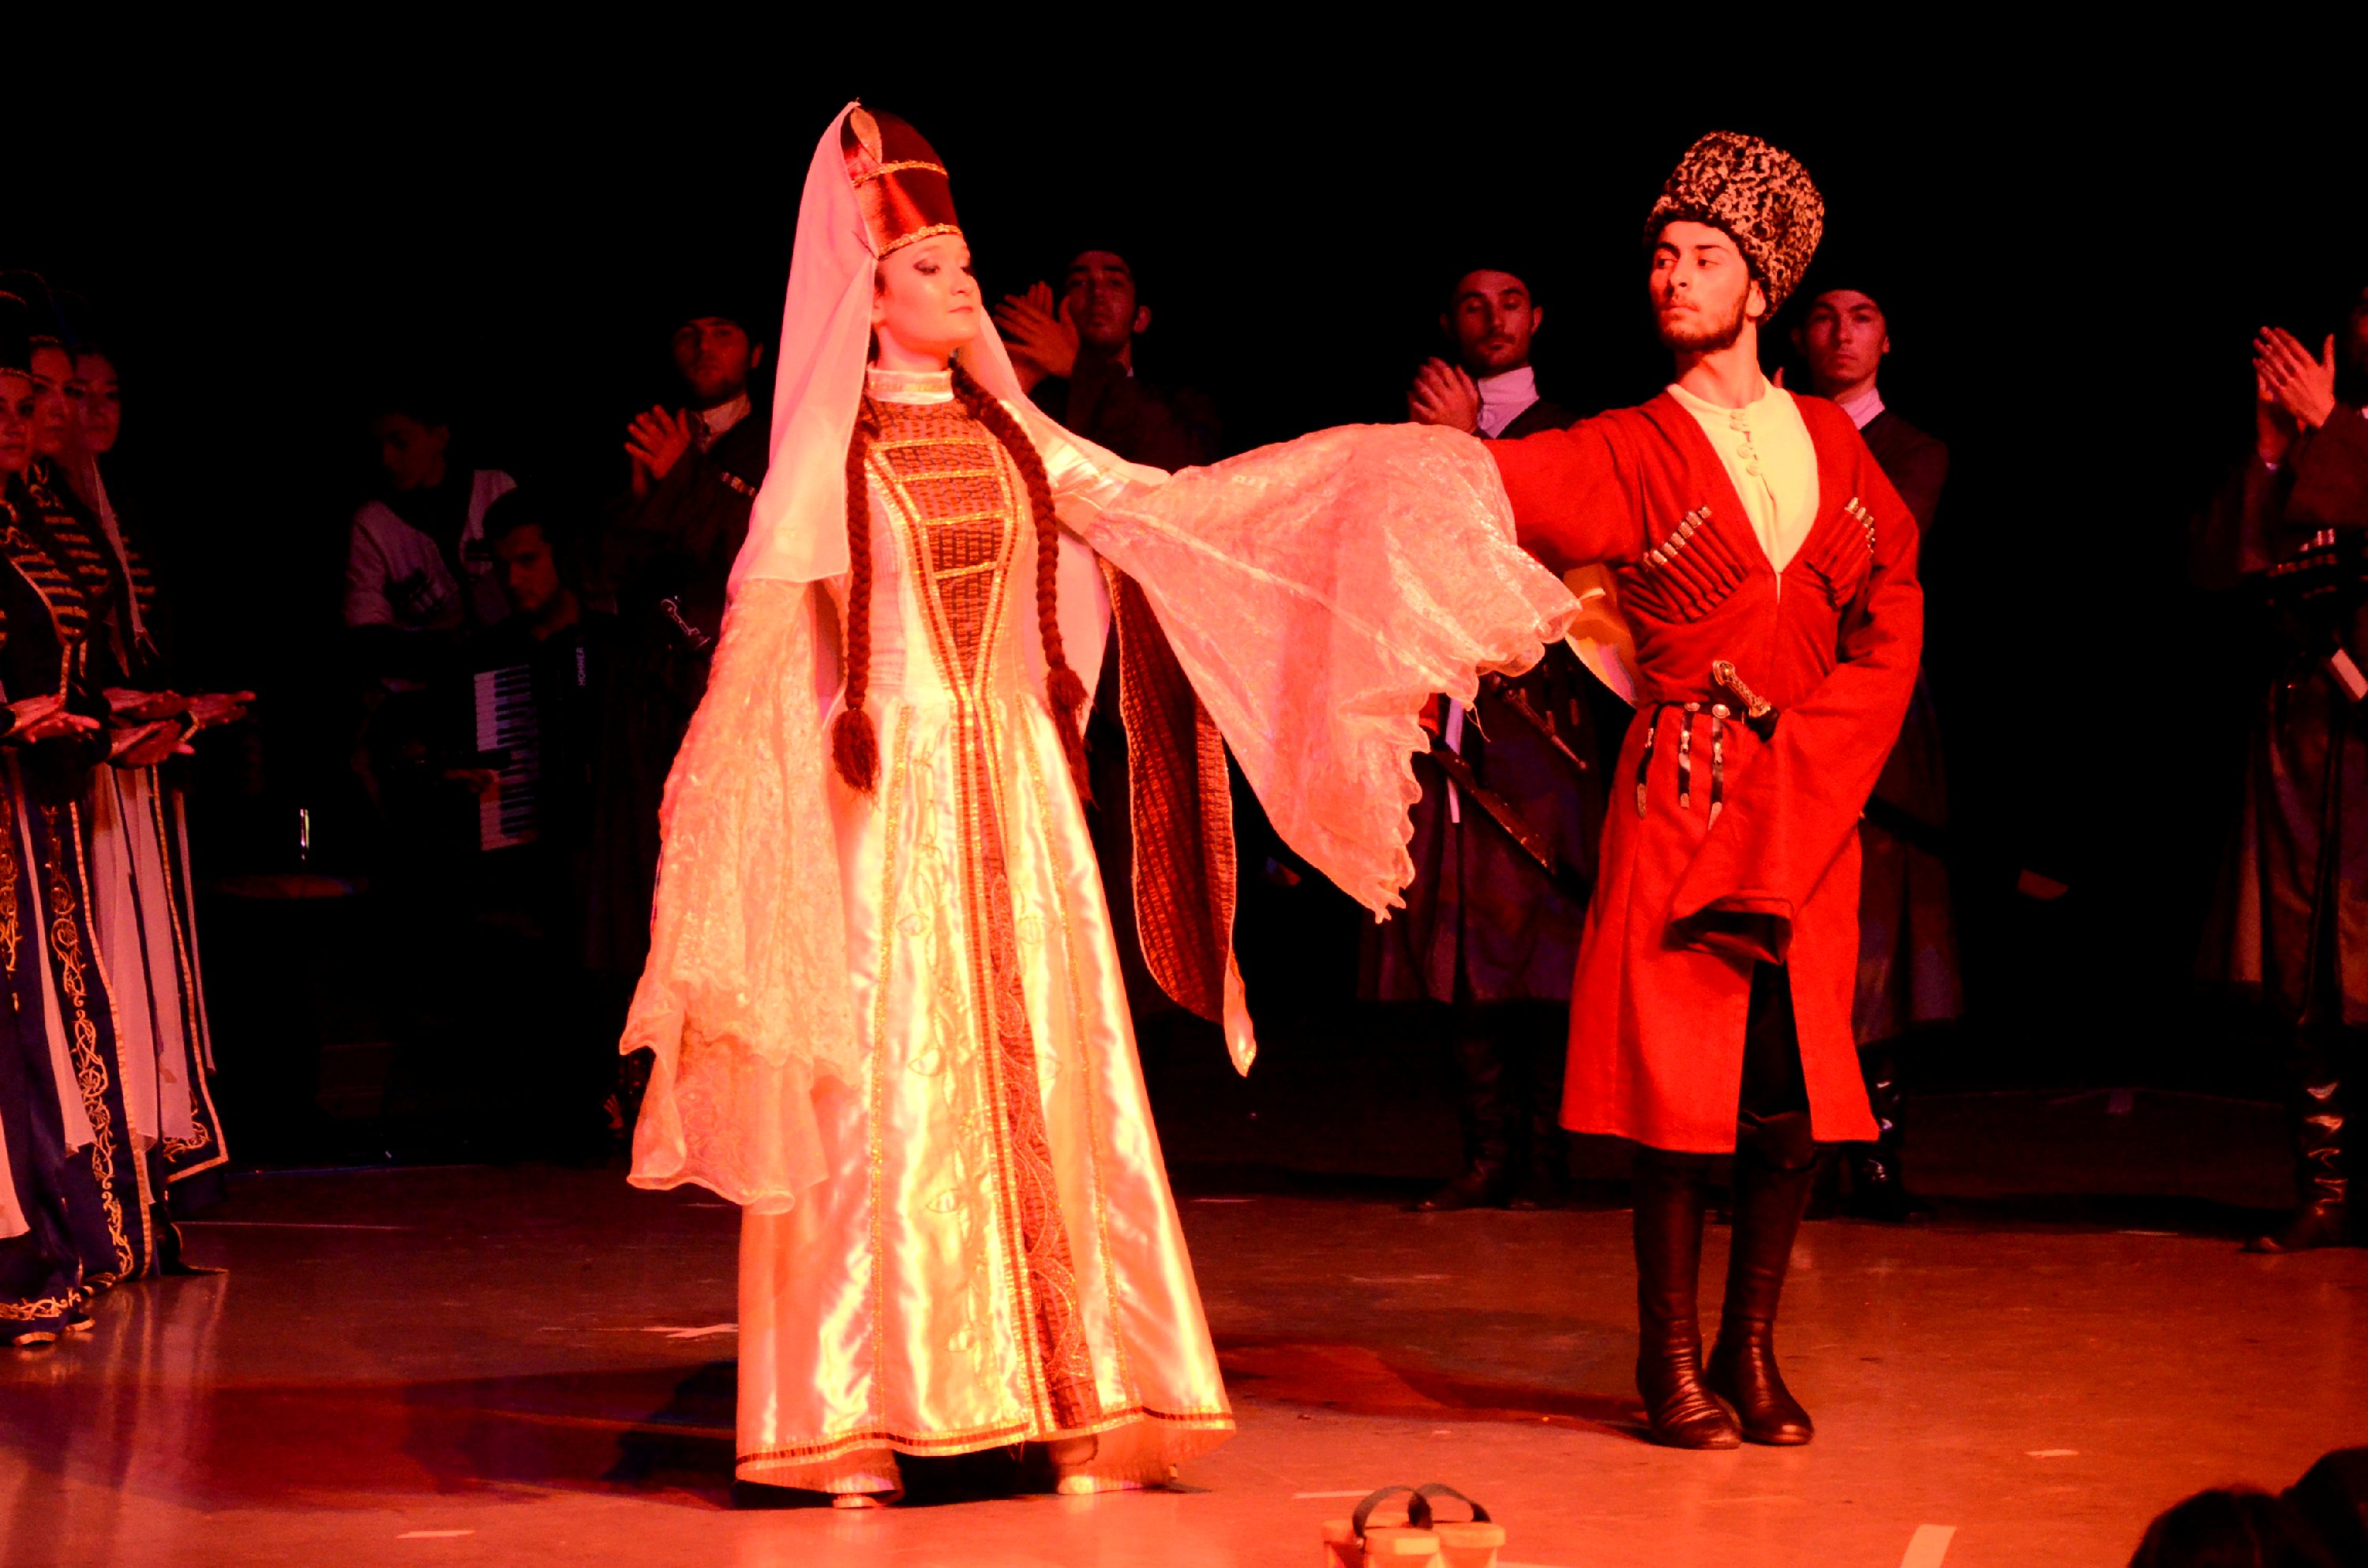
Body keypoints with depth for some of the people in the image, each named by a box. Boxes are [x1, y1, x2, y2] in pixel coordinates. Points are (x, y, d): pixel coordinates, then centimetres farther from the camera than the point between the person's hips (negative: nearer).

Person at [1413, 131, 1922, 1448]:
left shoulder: (1829, 441, 12)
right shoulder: (1634, 453, 2)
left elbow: (1892, 614, 11)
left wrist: (1817, 753, -1)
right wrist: (1462, 448, -36)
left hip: (1817, 797, 3)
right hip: (1685, 788, -3)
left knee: (1798, 1082, 1)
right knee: (1684, 1078, -6)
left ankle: (1751, 1354, 11)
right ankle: (1673, 1361, 3)